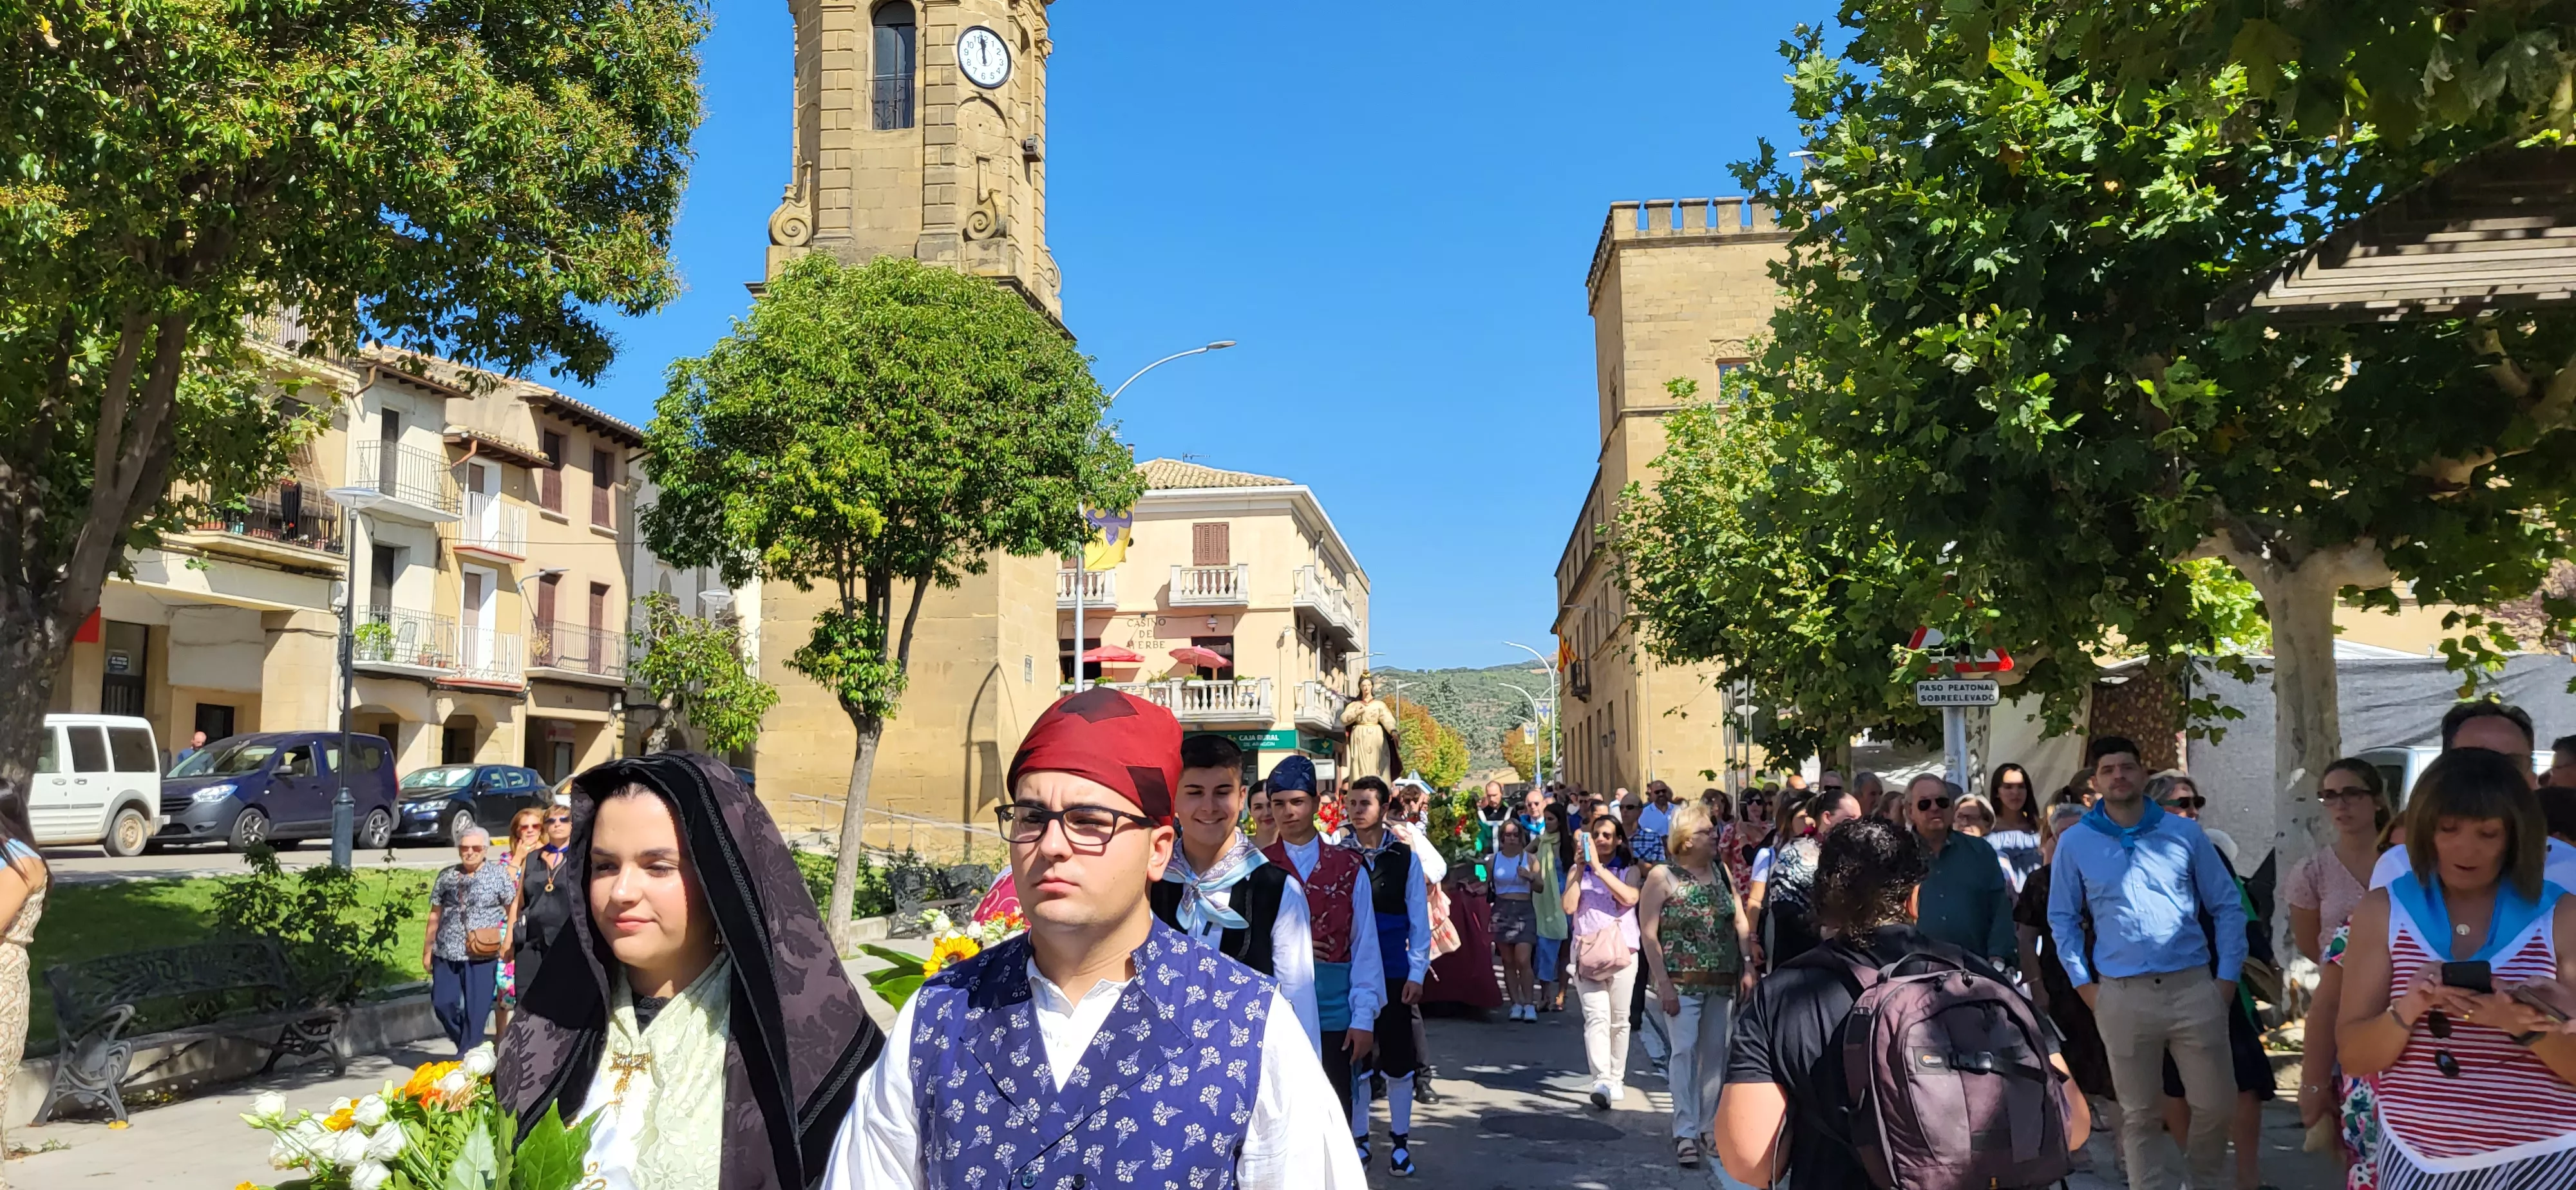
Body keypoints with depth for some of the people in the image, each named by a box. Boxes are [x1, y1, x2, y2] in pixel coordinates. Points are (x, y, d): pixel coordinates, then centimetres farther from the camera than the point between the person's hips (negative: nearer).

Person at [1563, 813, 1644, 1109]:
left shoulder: (1629, 869, 9)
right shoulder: (1579, 869, 13)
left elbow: (1630, 898, -12)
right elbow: (1569, 907, 0)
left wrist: (1599, 867, -13)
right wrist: (1580, 870, -5)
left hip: (1622, 949, 0)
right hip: (1587, 950, 0)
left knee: (1619, 1020, 6)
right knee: (1596, 1017, -14)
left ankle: (1616, 1079, 18)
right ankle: (1602, 1081, -25)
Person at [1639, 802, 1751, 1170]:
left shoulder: (1721, 871, 8)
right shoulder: (1662, 876, -7)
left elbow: (1741, 921, 10)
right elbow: (1649, 933, -9)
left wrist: (1748, 967, 1)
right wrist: (1663, 983, -14)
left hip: (1723, 980, 5)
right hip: (1683, 980, -5)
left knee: (1715, 1053, 9)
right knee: (1684, 1050, -10)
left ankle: (1703, 1125, 21)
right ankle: (1685, 1132, -6)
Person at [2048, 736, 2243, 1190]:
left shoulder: (2184, 832, 5)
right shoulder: (2074, 843, 4)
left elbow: (2228, 905, 9)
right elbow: (2062, 918, 10)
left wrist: (2228, 976, 3)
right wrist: (2083, 985, 3)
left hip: (2194, 987, 1)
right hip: (2123, 995, -1)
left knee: (2216, 1104, 6)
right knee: (2140, 1115, 6)